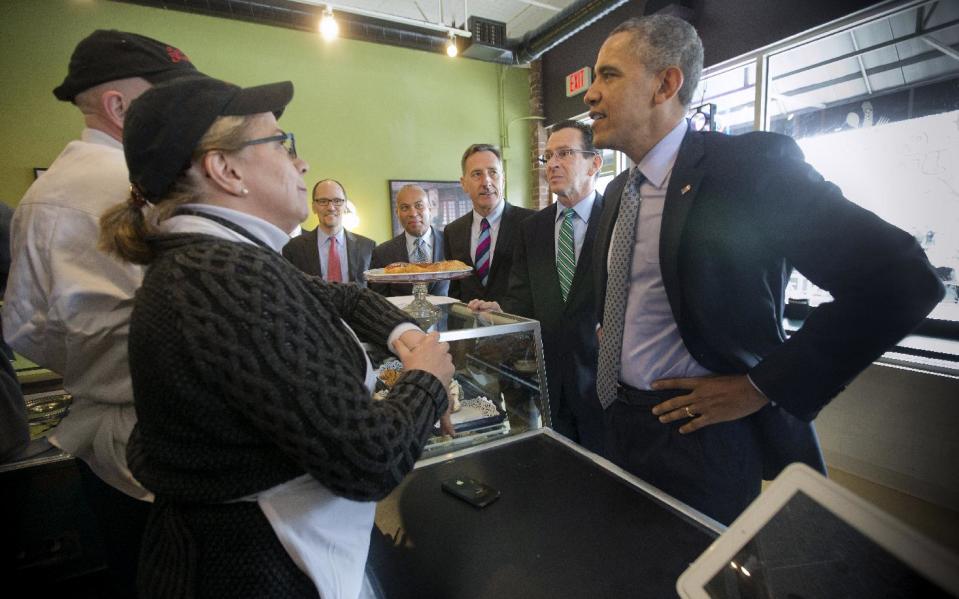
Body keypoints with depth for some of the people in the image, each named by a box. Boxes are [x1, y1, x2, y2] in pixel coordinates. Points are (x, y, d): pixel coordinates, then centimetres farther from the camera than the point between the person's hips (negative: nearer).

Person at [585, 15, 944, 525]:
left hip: (695, 431, -7)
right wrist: (605, 331, 7)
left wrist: (762, 386, -18)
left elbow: (902, 278, -19)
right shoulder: (618, 190, 8)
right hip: (618, 423, 8)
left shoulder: (752, 164, -16)